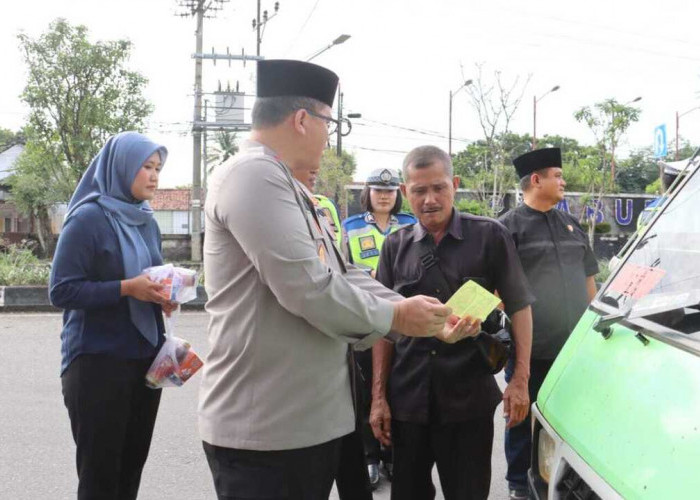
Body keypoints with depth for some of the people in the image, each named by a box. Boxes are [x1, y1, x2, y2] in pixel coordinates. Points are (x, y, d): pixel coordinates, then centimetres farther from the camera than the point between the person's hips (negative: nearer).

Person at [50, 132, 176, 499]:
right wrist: (126, 288, -22)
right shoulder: (88, 217, -10)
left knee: (132, 464, 11)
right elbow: (61, 290, -15)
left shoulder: (147, 222, 11)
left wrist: (163, 295, -1)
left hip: (144, 358, 7)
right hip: (98, 361, -7)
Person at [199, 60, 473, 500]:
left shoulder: (292, 190, 18)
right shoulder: (254, 175, -16)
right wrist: (395, 316, -8)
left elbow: (345, 277, 15)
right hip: (264, 428, -10)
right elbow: (309, 291, -23)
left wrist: (427, 321, 4)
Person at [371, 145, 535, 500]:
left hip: (470, 399, -3)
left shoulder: (489, 237, -3)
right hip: (407, 400, 3)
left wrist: (520, 378, -6)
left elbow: (518, 307, 2)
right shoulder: (395, 246, 5)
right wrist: (378, 396, 4)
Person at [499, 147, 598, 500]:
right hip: (530, 347, -5)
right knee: (524, 418, 5)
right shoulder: (509, 227, -5)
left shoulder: (571, 224, 15)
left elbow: (588, 278, 21)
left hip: (575, 344, 6)